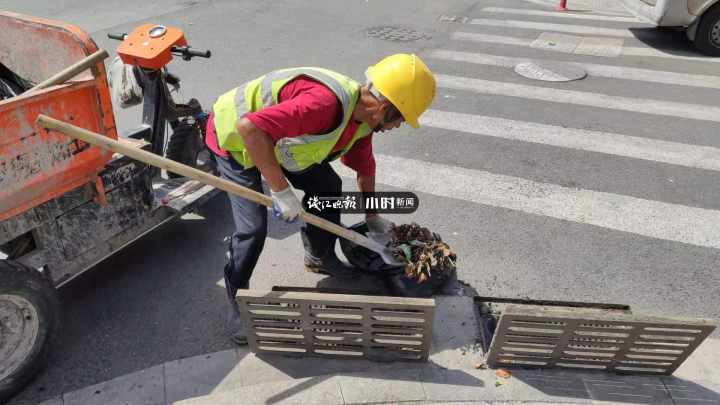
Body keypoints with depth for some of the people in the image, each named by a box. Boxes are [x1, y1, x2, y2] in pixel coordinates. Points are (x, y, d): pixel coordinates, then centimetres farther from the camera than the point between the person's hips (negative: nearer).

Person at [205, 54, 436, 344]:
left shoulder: (362, 115, -7)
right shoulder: (326, 103, -39)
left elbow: (364, 168, 10)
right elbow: (249, 128, -44)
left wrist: (372, 217, 20)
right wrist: (281, 190, -37)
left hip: (279, 136, 8)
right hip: (235, 137, -8)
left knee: (327, 186, 7)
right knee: (253, 227, -14)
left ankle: (320, 258, 30)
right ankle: (236, 299, 13)